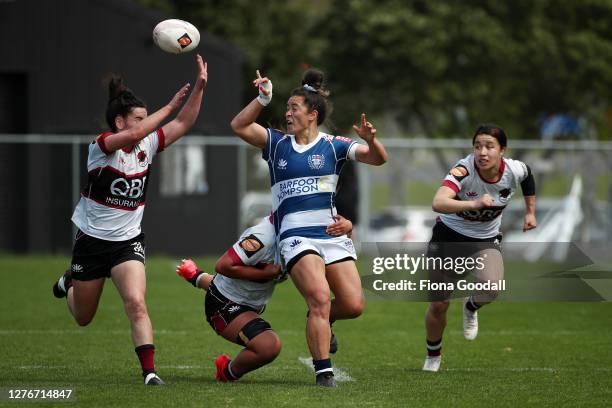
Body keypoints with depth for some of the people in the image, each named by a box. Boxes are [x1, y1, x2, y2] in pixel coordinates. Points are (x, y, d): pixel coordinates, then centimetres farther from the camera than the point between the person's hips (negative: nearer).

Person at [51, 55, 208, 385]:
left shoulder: (147, 145, -3)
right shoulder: (101, 146, -18)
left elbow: (183, 123, -6)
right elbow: (136, 134, -37)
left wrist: (199, 86, -19)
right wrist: (170, 106, -32)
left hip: (129, 241, 3)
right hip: (91, 241, -3)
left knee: (136, 302, -21)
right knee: (83, 318, 15)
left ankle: (149, 371, -21)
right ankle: (70, 283, 50)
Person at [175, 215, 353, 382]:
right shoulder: (263, 236, -32)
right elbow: (223, 266, -33)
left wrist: (345, 225, -37)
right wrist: (266, 273, -31)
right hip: (225, 306, -9)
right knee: (269, 346, -30)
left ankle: (198, 277, 64)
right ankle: (229, 372, 0)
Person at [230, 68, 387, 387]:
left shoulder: (332, 146, 7)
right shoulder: (277, 144, 12)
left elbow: (378, 159, -2)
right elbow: (239, 126, 4)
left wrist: (370, 140, -22)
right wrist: (262, 99, -7)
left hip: (332, 233, 1)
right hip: (295, 237, -1)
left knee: (353, 305, -6)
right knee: (320, 298, -22)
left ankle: (321, 321, 29)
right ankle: (323, 373, -17)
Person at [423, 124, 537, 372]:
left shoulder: (515, 170, -18)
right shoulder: (463, 170, -30)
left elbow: (528, 176, 11)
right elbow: (438, 203, -48)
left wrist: (530, 212, 14)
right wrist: (474, 204, -60)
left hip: (486, 241, 2)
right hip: (449, 237, -2)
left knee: (492, 288, -29)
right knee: (438, 306, 3)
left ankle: (471, 308, 9)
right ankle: (433, 356, 33)